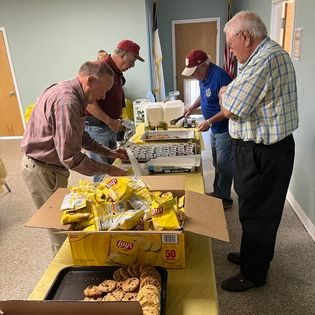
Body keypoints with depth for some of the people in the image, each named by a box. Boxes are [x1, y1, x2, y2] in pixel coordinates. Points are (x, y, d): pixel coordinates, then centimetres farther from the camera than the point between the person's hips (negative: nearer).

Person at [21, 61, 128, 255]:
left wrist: (108, 152, 9)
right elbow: (70, 158, -30)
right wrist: (108, 170, -21)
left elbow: (80, 136, 15)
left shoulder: (69, 93, 5)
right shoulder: (66, 102, -29)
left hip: (48, 167, 10)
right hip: (43, 171, -10)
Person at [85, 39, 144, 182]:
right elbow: (89, 101, -24)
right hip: (97, 126, -9)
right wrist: (110, 121, -20)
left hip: (110, 126, 9)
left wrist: (116, 121, 12)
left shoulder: (117, 72, 13)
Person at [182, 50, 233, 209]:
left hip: (225, 129, -9)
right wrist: (192, 107, 11)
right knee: (217, 164, 18)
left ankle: (225, 199, 17)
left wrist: (209, 122, -26)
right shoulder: (203, 77, 4)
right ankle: (217, 193, 33)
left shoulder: (219, 76, -24)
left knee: (223, 165, 2)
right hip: (215, 128, 9)